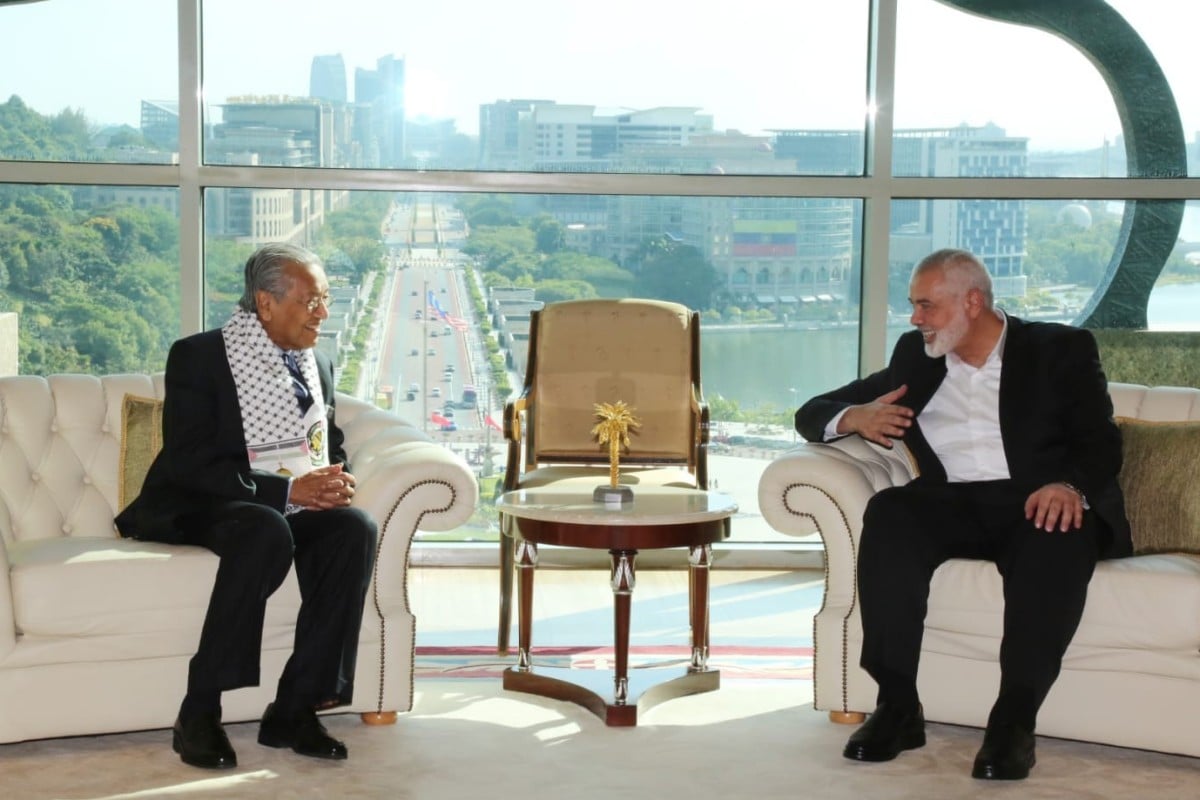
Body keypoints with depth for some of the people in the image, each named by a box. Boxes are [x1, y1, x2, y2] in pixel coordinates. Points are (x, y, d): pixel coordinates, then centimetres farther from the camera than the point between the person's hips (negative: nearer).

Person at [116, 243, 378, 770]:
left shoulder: (317, 365, 12)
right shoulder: (198, 356, -8)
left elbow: (331, 447, 21)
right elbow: (188, 463, -16)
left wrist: (336, 480, -5)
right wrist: (287, 489, -24)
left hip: (287, 507, 6)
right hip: (198, 510, -6)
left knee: (355, 529, -25)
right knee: (268, 532, -38)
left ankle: (294, 709, -22)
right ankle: (198, 714, -29)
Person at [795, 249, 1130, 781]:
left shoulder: (1060, 349, 12)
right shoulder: (916, 356, 21)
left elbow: (1100, 442, 0)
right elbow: (812, 414, 22)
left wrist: (1069, 484, -24)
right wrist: (854, 417, -3)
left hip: (1034, 503, -2)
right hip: (953, 504, 3)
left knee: (1060, 536, -37)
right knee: (889, 513, -30)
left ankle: (1014, 719, -37)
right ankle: (897, 707, -31)